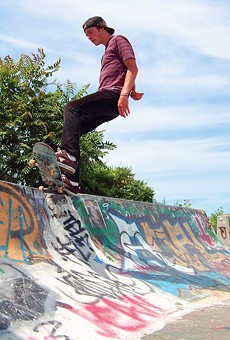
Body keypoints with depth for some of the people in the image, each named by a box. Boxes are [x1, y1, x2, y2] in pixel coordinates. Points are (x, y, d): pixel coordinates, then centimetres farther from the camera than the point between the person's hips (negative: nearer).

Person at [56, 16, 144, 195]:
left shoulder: (118, 40, 9)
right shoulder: (108, 51, 36)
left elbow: (133, 69, -6)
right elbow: (126, 73, 31)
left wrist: (124, 94, -20)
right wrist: (132, 91, 9)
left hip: (113, 94, -9)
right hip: (106, 105, 9)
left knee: (72, 108, -29)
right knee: (73, 130, 1)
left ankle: (68, 154, -47)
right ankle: (72, 181, -5)